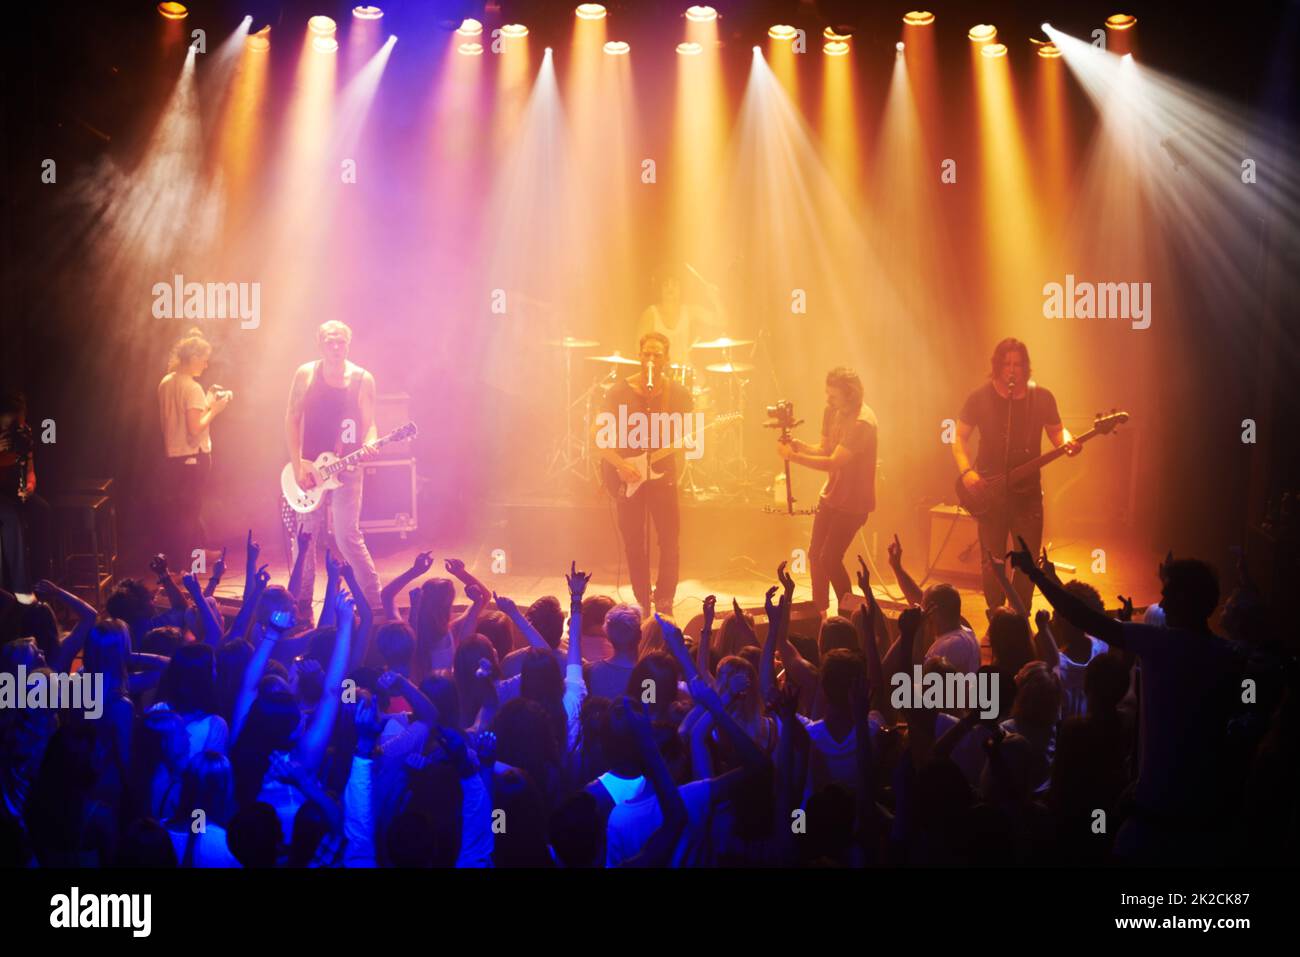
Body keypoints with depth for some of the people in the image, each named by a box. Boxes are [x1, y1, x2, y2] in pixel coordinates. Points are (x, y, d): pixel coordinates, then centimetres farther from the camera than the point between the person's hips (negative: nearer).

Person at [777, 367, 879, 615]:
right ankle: (819, 610, 28)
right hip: (831, 494, 8)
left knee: (829, 559, -10)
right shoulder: (833, 411, 2)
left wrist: (794, 456, -27)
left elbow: (833, 462, -29)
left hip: (853, 501, -8)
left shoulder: (861, 422, -27)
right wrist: (799, 445, -11)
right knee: (815, 554, 11)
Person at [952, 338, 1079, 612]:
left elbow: (1056, 431, 11)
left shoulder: (1042, 398, 1)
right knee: (993, 561, 3)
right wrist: (966, 471, -13)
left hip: (1027, 491, 1)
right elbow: (960, 438, 3)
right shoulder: (979, 398, -2)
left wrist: (1067, 442, -13)